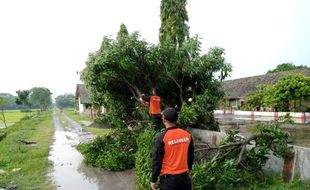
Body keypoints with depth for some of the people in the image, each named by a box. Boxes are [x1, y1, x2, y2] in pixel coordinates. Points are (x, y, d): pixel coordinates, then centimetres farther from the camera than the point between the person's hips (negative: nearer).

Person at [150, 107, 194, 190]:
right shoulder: (187, 135, -5)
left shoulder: (162, 137, -18)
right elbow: (191, 156, 7)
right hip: (184, 176, 4)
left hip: (168, 178, -3)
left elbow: (157, 160, -12)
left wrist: (153, 179, 0)